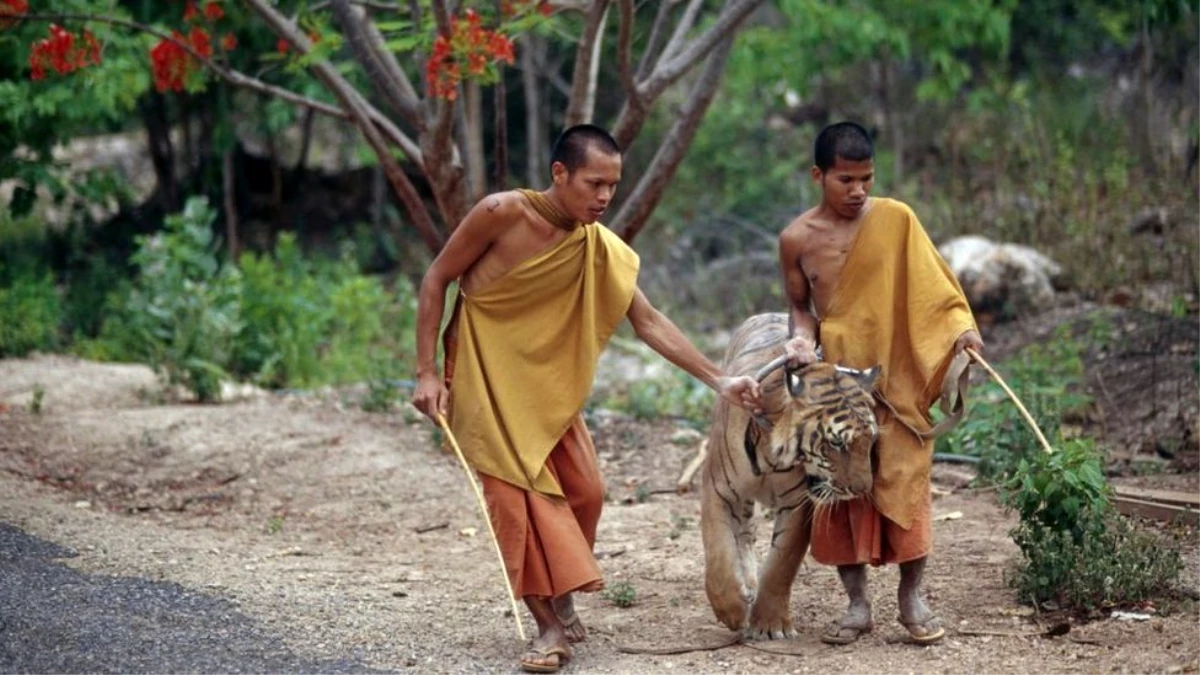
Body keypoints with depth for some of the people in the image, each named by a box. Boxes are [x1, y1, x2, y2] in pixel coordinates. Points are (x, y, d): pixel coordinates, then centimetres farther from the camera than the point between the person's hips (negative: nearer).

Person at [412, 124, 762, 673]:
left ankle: (559, 598, 21)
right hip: (482, 373, -5)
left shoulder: (601, 248, -8)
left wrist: (718, 381, -9)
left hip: (545, 380, 5)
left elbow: (650, 323, -4)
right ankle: (550, 627, -11)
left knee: (583, 490, 0)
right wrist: (427, 372, -15)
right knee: (519, 490, -14)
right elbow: (436, 281, -12)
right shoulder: (503, 214, -21)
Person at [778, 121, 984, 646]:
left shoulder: (895, 219, -4)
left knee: (904, 484, -2)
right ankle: (857, 603, 13)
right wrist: (802, 338, -10)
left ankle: (912, 597, 11)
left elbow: (932, 283, 0)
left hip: (897, 378, -1)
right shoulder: (798, 238, -2)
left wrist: (961, 326, -15)